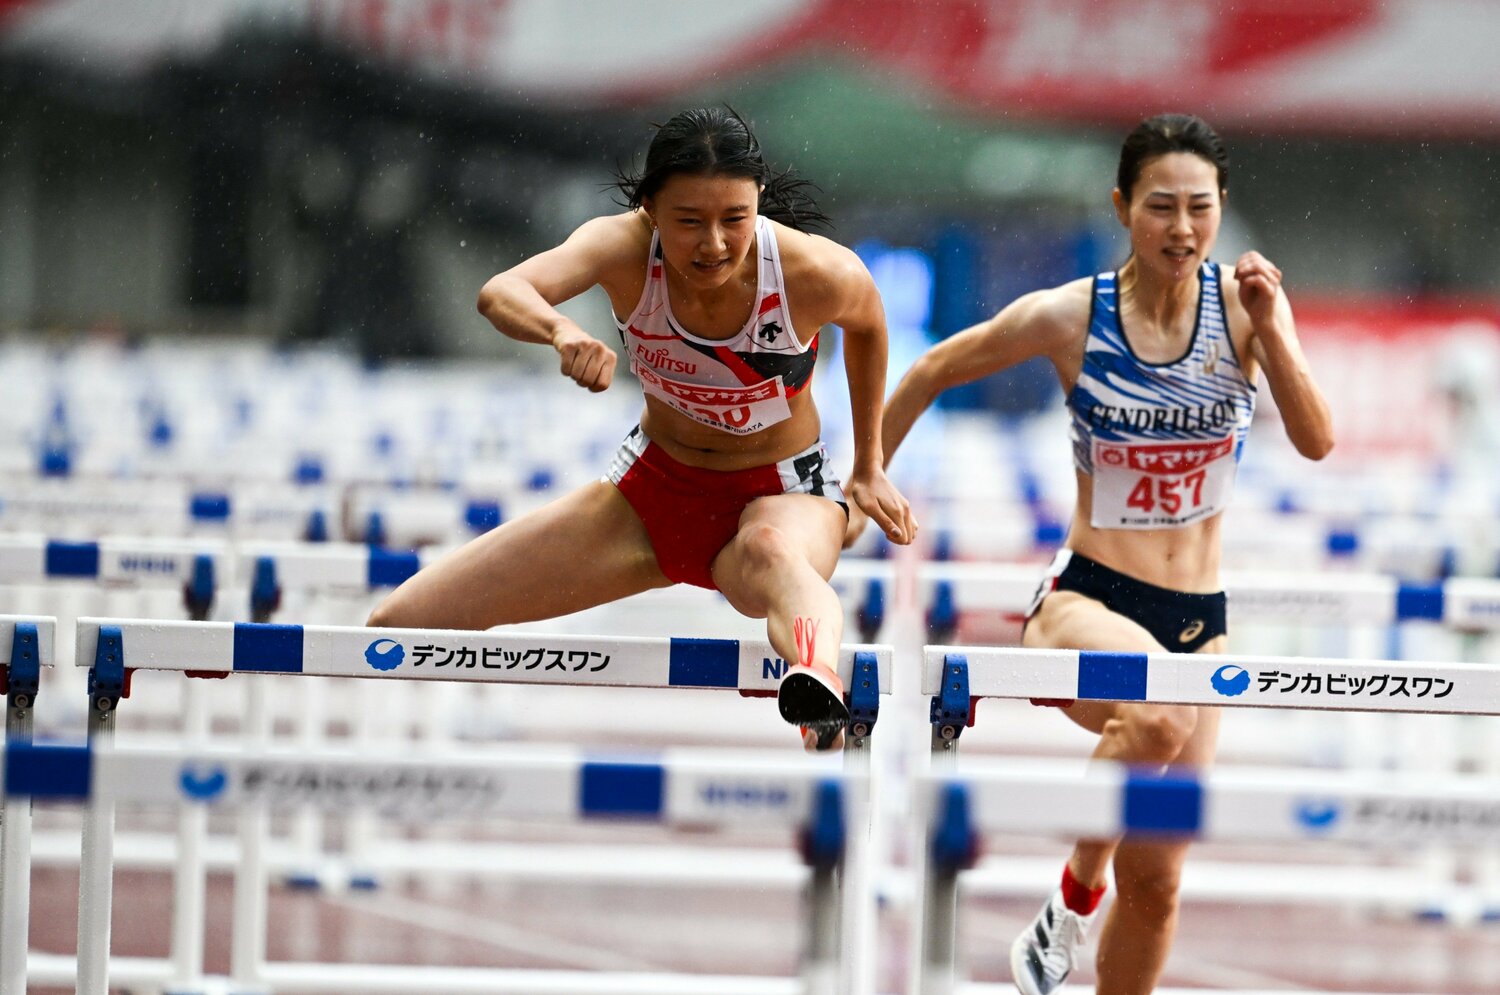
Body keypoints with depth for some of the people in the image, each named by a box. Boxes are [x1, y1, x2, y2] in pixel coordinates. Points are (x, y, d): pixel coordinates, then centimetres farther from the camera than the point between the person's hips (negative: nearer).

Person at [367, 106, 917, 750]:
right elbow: (500, 293, -41)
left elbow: (867, 324, 2)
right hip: (652, 488, 4)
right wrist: (560, 330, -64)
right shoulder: (625, 249, -23)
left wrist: (868, 469, 10)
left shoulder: (819, 274, -23)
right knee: (397, 628, -6)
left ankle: (819, 678, -80)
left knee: (772, 554, -47)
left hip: (782, 495, -4)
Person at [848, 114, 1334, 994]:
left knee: (1156, 882, 8)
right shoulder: (1069, 317, -9)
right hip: (1085, 600, -3)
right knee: (1158, 715, -37)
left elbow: (1317, 442, -15)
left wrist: (1272, 329, -28)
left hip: (1198, 621, 3)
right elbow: (931, 375, 6)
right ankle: (1071, 912, -16)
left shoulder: (1244, 304, -5)